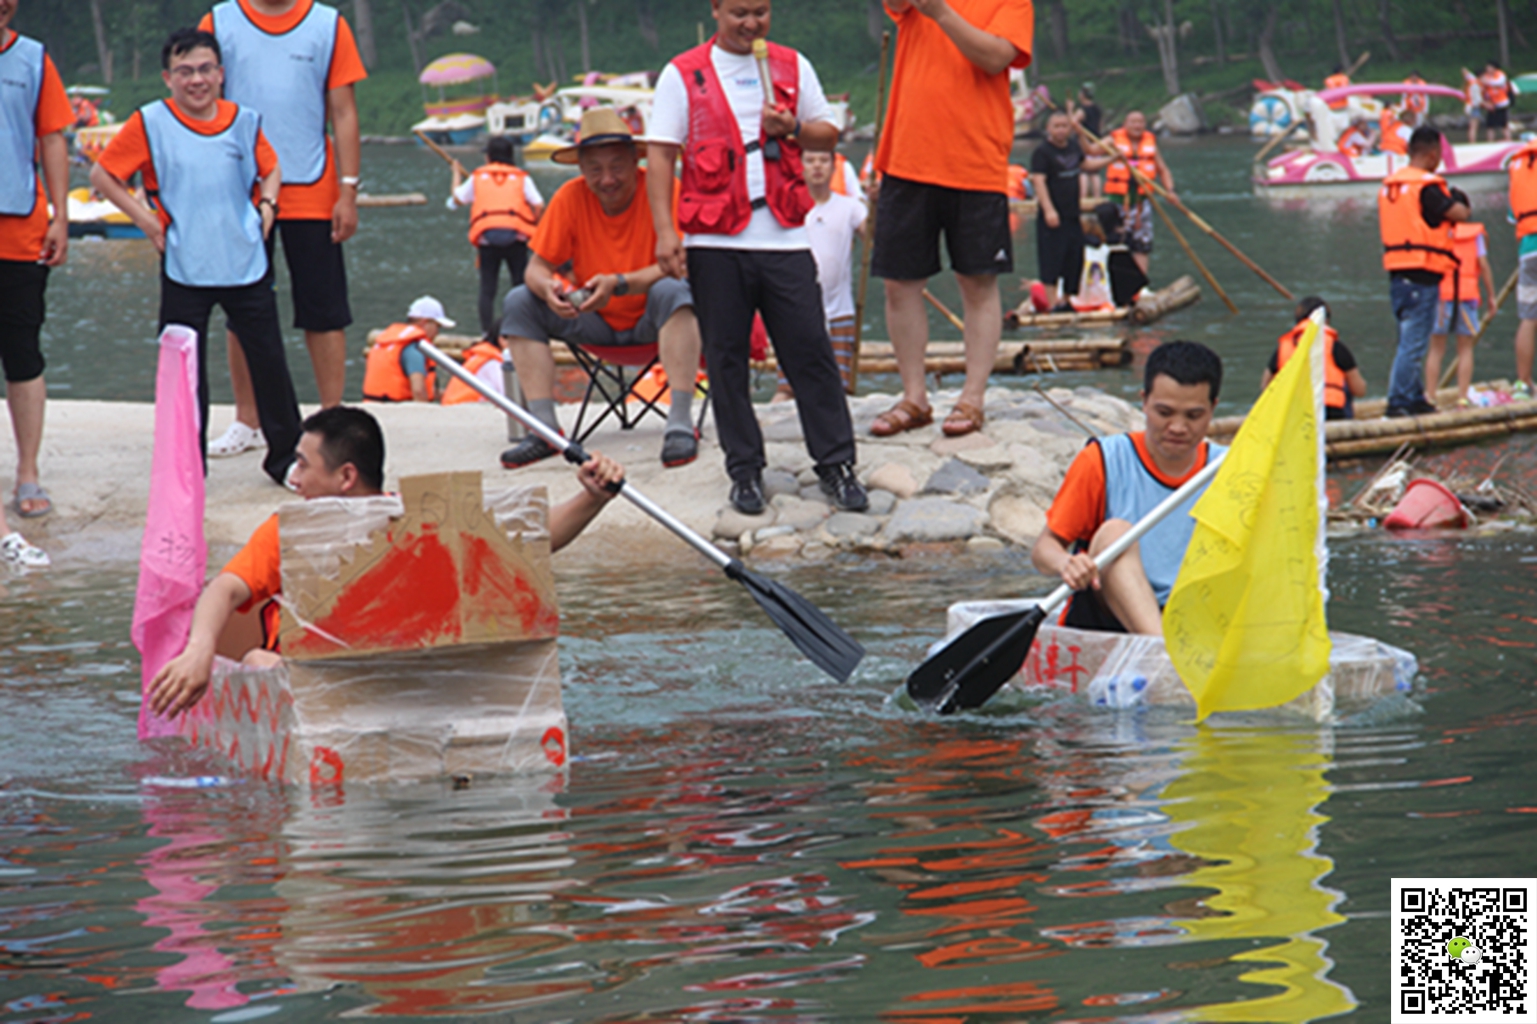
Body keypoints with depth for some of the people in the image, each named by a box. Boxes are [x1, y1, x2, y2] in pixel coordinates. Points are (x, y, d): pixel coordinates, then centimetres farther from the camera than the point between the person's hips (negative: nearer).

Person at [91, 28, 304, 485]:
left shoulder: (243, 121, 3)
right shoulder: (151, 123, -5)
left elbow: (270, 168, 21)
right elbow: (103, 175, 1)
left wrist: (266, 204, 3)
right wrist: (143, 217, -5)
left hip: (246, 264, 2)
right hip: (184, 270, -2)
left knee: (269, 361, 5)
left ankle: (285, 455, 18)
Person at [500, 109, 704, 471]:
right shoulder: (570, 197, -6)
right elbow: (537, 267, -5)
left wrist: (619, 284, -39)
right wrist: (548, 288, -30)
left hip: (652, 320, -4)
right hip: (595, 323, 4)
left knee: (673, 292, -35)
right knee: (519, 302, -13)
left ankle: (681, 424, -38)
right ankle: (545, 430, -17)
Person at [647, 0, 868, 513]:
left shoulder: (792, 66, 12)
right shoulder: (683, 75, 4)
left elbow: (828, 135, 16)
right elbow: (661, 154, 1)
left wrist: (792, 128, -7)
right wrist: (665, 231, -8)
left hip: (784, 235, 1)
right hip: (716, 240, -1)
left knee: (810, 350, -2)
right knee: (726, 357, 2)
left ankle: (836, 465, 4)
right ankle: (745, 471, 11)